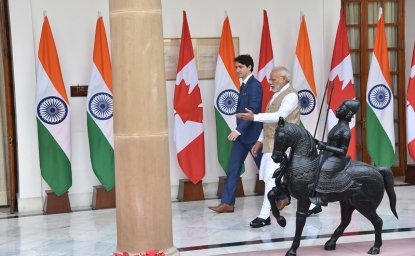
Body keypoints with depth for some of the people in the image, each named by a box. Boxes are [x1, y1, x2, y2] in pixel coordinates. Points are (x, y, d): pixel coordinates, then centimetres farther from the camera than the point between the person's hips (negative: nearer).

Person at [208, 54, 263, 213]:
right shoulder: (244, 85, 13)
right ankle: (227, 203, 7)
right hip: (241, 134, 9)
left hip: (252, 134, -9)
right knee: (233, 168, 4)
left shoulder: (255, 85, -15)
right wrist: (238, 130, 15)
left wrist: (238, 130, -27)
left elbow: (253, 111, -23)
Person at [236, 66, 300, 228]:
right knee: (269, 177, 13)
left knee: (270, 177, -13)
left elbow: (279, 116, -26)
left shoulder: (291, 95, -11)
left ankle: (264, 216, -10)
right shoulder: (277, 95, 18)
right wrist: (260, 141, 17)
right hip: (270, 142, 9)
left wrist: (254, 117, -32)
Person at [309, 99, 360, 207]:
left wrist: (325, 147, -24)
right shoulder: (338, 126, 10)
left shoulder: (345, 131, -15)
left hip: (337, 158, -9)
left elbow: (343, 151, -17)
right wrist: (319, 143, 9)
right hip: (328, 155, 9)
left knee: (325, 168, -27)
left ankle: (323, 198, -23)